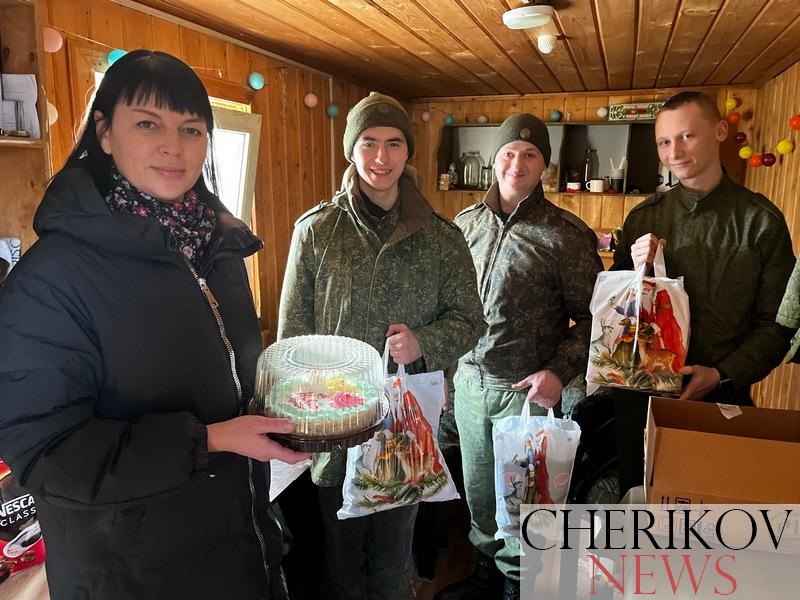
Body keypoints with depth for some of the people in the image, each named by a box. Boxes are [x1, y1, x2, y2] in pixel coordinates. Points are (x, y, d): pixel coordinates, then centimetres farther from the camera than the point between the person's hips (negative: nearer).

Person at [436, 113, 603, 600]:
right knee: (477, 486, 18)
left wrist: (559, 371, -19)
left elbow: (590, 316, -6)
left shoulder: (567, 234, -9)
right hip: (470, 380, 4)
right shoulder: (465, 225, 4)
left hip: (528, 388, -4)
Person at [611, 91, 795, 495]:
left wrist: (722, 375, -17)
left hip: (721, 397, -2)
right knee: (635, 496, 17)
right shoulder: (643, 218, 1)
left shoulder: (761, 220, -6)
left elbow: (776, 322, -5)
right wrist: (635, 269, -14)